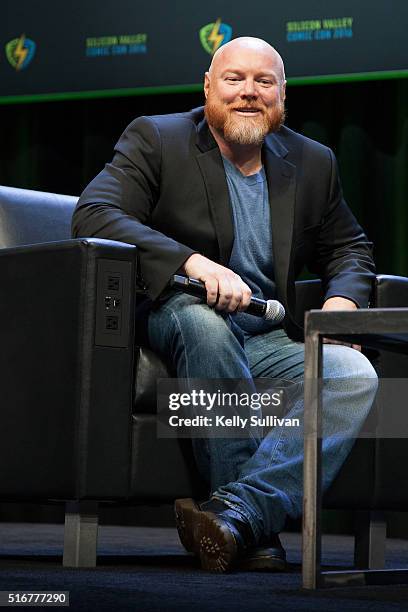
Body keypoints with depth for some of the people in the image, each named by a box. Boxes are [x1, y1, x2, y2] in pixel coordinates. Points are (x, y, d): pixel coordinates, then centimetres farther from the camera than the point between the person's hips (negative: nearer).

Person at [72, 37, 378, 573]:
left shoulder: (312, 163, 14)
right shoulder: (154, 139, 1)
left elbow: (349, 248, 25)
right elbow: (93, 215, -15)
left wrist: (343, 299, -1)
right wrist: (193, 262, -29)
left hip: (267, 345, 4)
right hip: (170, 324, -4)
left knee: (356, 377, -25)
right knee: (203, 318, -39)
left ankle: (237, 510, -39)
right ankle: (255, 531, -35)